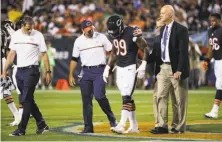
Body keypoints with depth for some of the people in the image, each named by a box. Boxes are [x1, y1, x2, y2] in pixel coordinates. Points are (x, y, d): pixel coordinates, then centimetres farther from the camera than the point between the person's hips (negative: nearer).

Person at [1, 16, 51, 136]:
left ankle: (21, 129, -8)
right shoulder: (16, 35, 7)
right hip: (20, 71, 5)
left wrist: (48, 72, -4)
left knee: (26, 100, -9)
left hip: (31, 71, -5)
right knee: (28, 100, 9)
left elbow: (44, 54, -1)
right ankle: (41, 125, 19)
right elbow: (12, 54, 12)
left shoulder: (38, 35, -4)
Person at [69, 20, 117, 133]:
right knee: (86, 99, 2)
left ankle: (112, 119, 0)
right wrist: (71, 75, 6)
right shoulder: (78, 41, 7)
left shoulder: (101, 37, 2)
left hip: (99, 71, -3)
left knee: (99, 96, -18)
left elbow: (111, 52, 4)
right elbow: (74, 59, 10)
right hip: (86, 72, 3)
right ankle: (88, 127, 8)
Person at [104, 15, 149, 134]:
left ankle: (121, 125, -19)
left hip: (130, 68, -7)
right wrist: (107, 67, 15)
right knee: (128, 98, 10)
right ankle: (133, 126, 15)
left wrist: (143, 65, -19)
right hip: (119, 69, 7)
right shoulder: (114, 35, 5)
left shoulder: (132, 33, -17)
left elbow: (145, 48, -11)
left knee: (126, 97, -14)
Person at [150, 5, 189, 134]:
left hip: (176, 68, -7)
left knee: (180, 99, 1)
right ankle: (163, 126, 4)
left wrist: (179, 70, -20)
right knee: (161, 96, 2)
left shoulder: (181, 29, -12)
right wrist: (158, 67, 10)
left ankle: (180, 127, 8)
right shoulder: (163, 29, 12)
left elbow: (183, 51, -16)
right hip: (164, 67, 8)